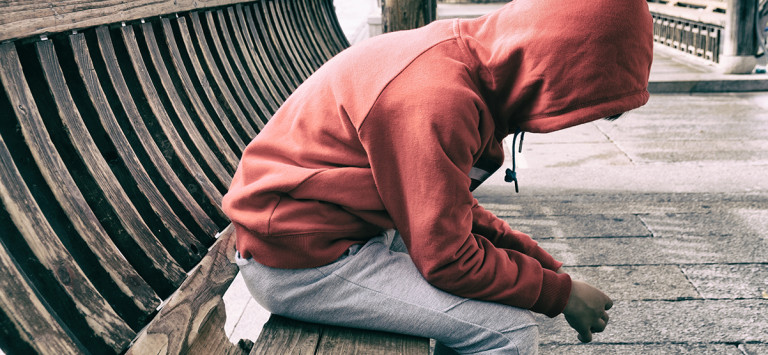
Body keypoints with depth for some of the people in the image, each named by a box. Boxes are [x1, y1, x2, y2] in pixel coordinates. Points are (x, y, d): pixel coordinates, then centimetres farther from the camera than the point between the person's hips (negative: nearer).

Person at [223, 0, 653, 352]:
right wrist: (559, 292, -10)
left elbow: (452, 205, 12)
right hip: (299, 266, -10)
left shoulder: (463, 52, 2)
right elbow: (448, 261, -22)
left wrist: (539, 259, 6)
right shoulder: (436, 101, -29)